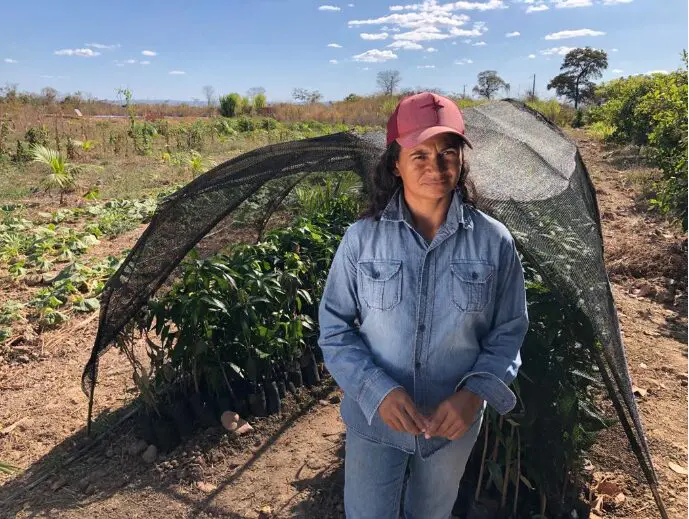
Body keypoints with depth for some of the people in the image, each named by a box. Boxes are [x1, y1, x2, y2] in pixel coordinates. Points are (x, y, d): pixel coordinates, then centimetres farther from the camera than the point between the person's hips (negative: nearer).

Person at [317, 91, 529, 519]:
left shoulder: (493, 241, -12)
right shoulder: (362, 237, -14)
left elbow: (508, 333, -3)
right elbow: (334, 328, -8)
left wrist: (476, 393, -19)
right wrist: (377, 391, -21)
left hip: (454, 425, 2)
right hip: (374, 421, -1)